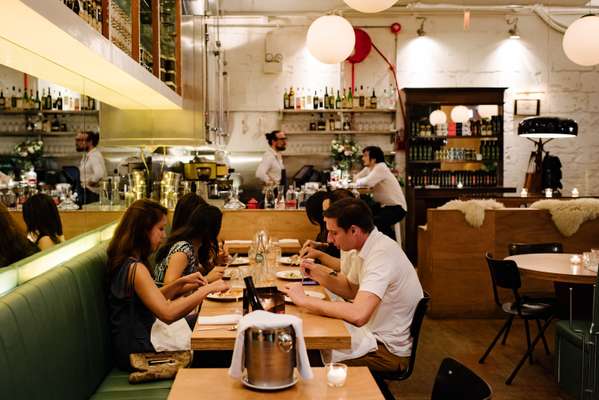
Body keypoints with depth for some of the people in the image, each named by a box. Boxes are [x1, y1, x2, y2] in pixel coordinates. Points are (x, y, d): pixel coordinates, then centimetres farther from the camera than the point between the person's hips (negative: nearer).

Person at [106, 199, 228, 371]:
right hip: (137, 353, -9)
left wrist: (181, 282, 2)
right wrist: (207, 289, -26)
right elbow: (167, 313, -33)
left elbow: (155, 300, 15)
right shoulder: (136, 269, -25)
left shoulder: (123, 262, 6)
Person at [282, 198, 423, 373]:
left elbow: (358, 314, -38)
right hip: (376, 333, 9)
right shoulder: (372, 247, 3)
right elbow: (351, 290, 16)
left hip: (389, 350, -8)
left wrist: (304, 300, -28)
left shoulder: (382, 254, -27)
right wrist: (319, 274, -2)